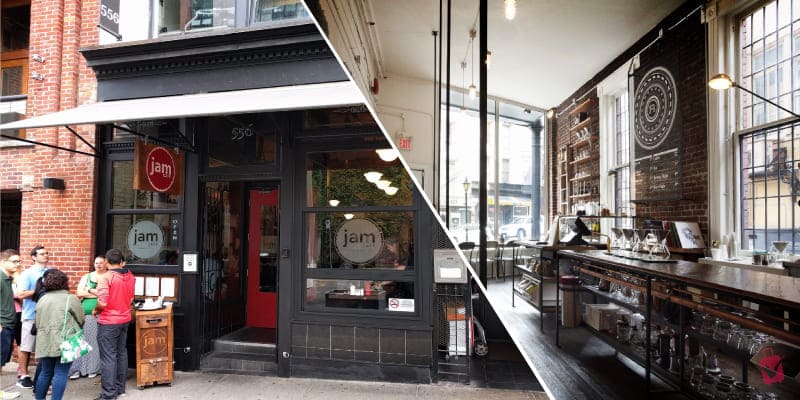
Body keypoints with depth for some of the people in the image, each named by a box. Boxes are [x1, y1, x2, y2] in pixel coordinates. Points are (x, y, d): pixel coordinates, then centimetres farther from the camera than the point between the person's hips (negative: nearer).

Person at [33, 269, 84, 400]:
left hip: (45, 342, 6)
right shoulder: (70, 298, -7)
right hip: (63, 343, -6)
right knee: (61, 374, -1)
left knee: (45, 372, 18)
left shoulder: (42, 299, 10)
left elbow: (37, 322, 16)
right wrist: (74, 330, 19)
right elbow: (81, 320, -1)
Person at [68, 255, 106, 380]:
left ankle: (94, 368, 10)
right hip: (86, 314, 2)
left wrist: (90, 290, -6)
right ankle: (78, 369, 7)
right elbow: (80, 293, 2)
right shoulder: (87, 277, 13)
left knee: (98, 341, 0)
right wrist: (99, 293, -7)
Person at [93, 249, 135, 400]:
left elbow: (102, 303, -22)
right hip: (125, 319, 6)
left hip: (108, 322, -6)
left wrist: (95, 310, -2)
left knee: (108, 357, 0)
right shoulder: (130, 276, 1)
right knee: (121, 353, 16)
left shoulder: (106, 277, -18)